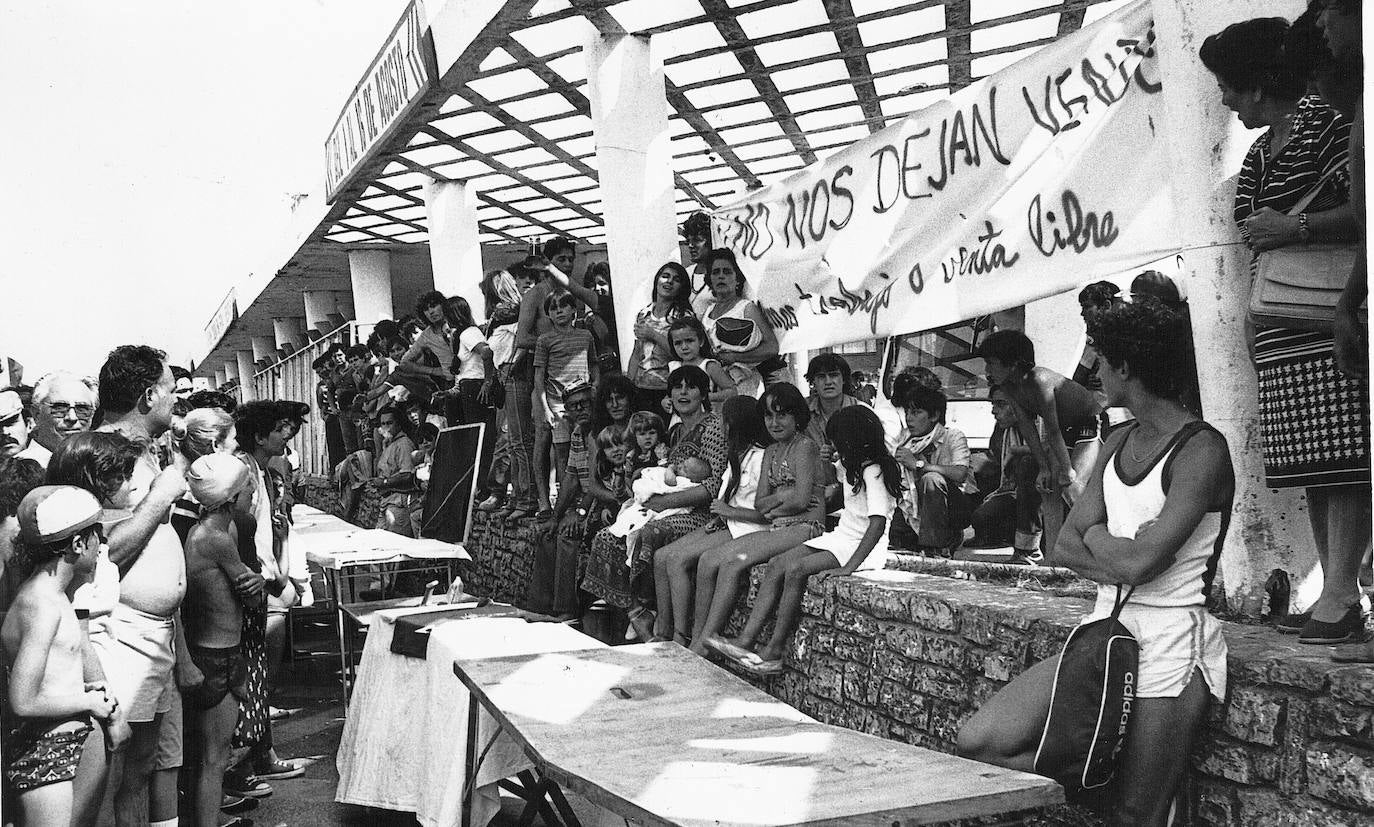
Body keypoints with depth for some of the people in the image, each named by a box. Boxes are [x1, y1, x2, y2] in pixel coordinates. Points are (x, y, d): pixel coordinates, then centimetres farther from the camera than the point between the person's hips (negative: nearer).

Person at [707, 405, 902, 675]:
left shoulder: (873, 472, -18)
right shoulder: (853, 466, 12)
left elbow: (878, 523, -29)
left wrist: (849, 567, -34)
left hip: (862, 546, -10)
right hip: (842, 536, 10)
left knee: (796, 569, -27)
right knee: (777, 565, -9)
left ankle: (774, 652, -22)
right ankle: (745, 640, -17)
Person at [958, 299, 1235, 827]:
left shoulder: (1201, 449, -13)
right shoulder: (1119, 442, 12)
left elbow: (1139, 561, -21)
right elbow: (1062, 548, 7)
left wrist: (1095, 535, -1)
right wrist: (1120, 560, -11)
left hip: (1169, 643, -7)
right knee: (978, 744, -4)